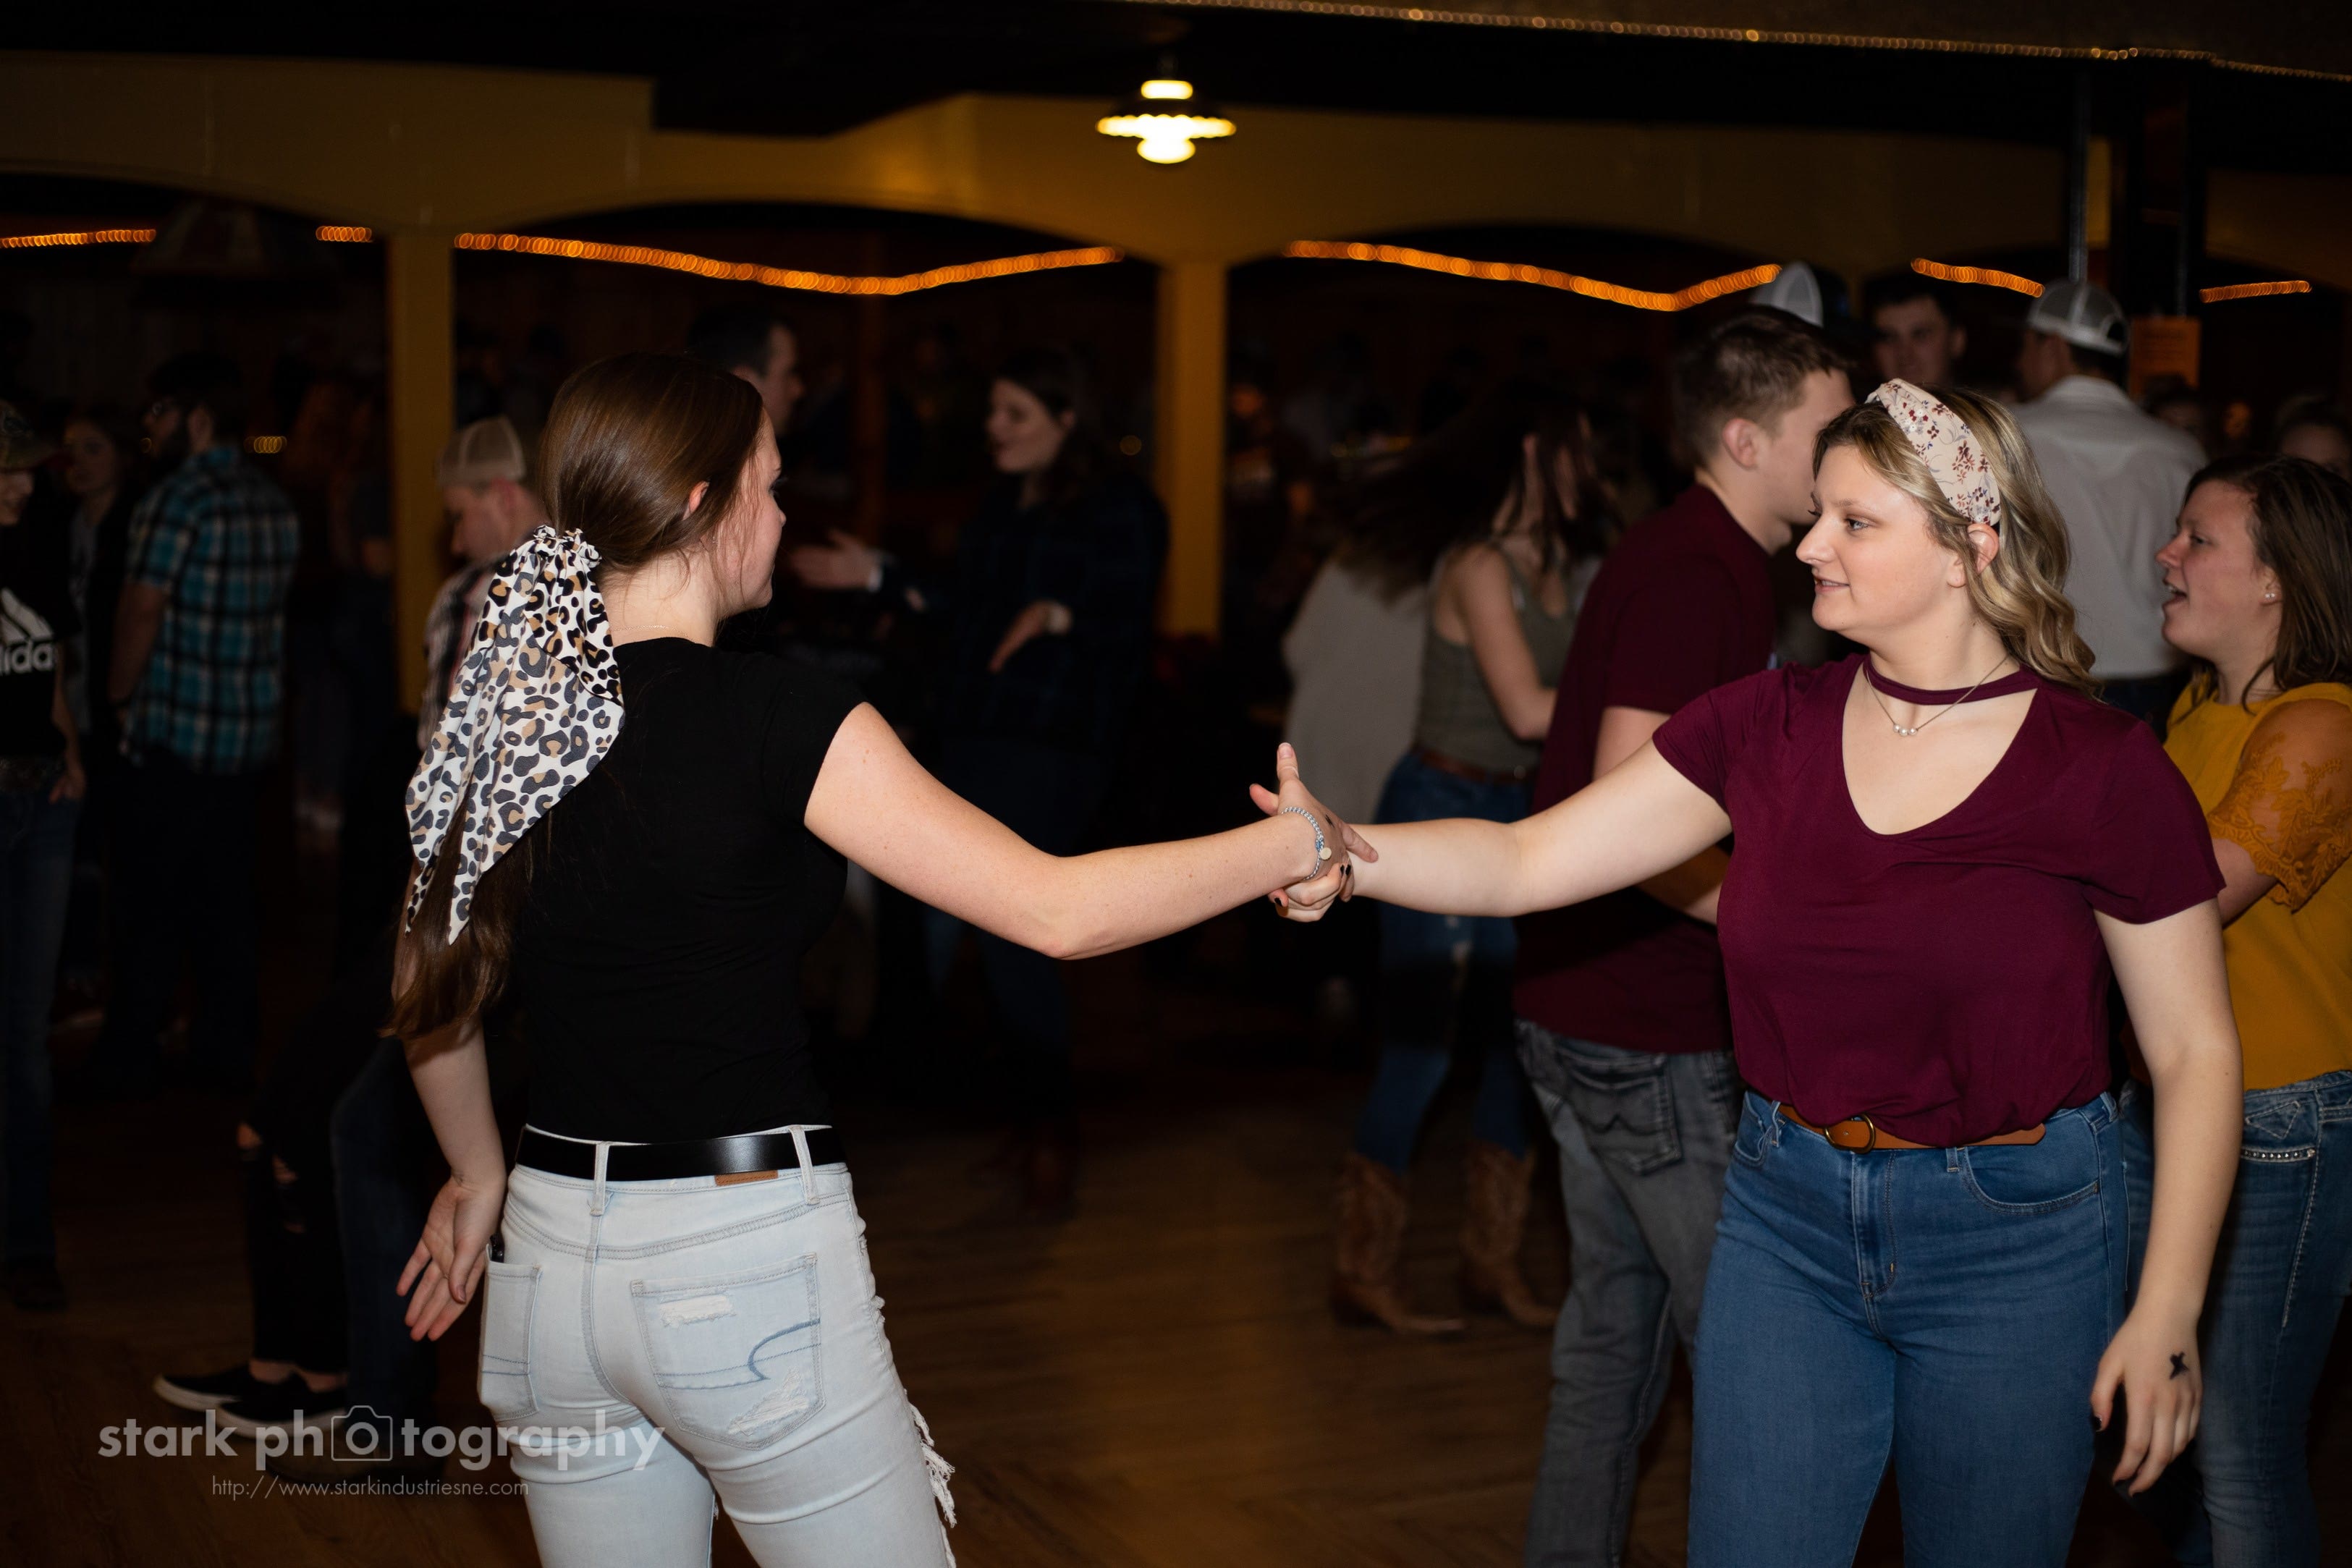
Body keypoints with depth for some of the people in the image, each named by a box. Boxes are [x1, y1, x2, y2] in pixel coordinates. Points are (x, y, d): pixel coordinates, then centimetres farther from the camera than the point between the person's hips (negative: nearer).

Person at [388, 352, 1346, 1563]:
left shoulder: (498, 714, 2)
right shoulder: (770, 716, -14)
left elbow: (433, 999, 13)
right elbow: (1055, 909, -14)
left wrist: (478, 1174, 30)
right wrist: (1293, 847, -3)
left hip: (555, 1258, 6)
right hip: (752, 1261, -6)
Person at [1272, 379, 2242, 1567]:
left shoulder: (2100, 768, -11)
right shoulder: (1769, 726, -2)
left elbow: (2195, 1051, -6)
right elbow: (1527, 863, -5)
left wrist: (2168, 1313, -8)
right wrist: (1348, 852, -23)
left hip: (2018, 1232, -2)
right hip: (1787, 1212, 3)